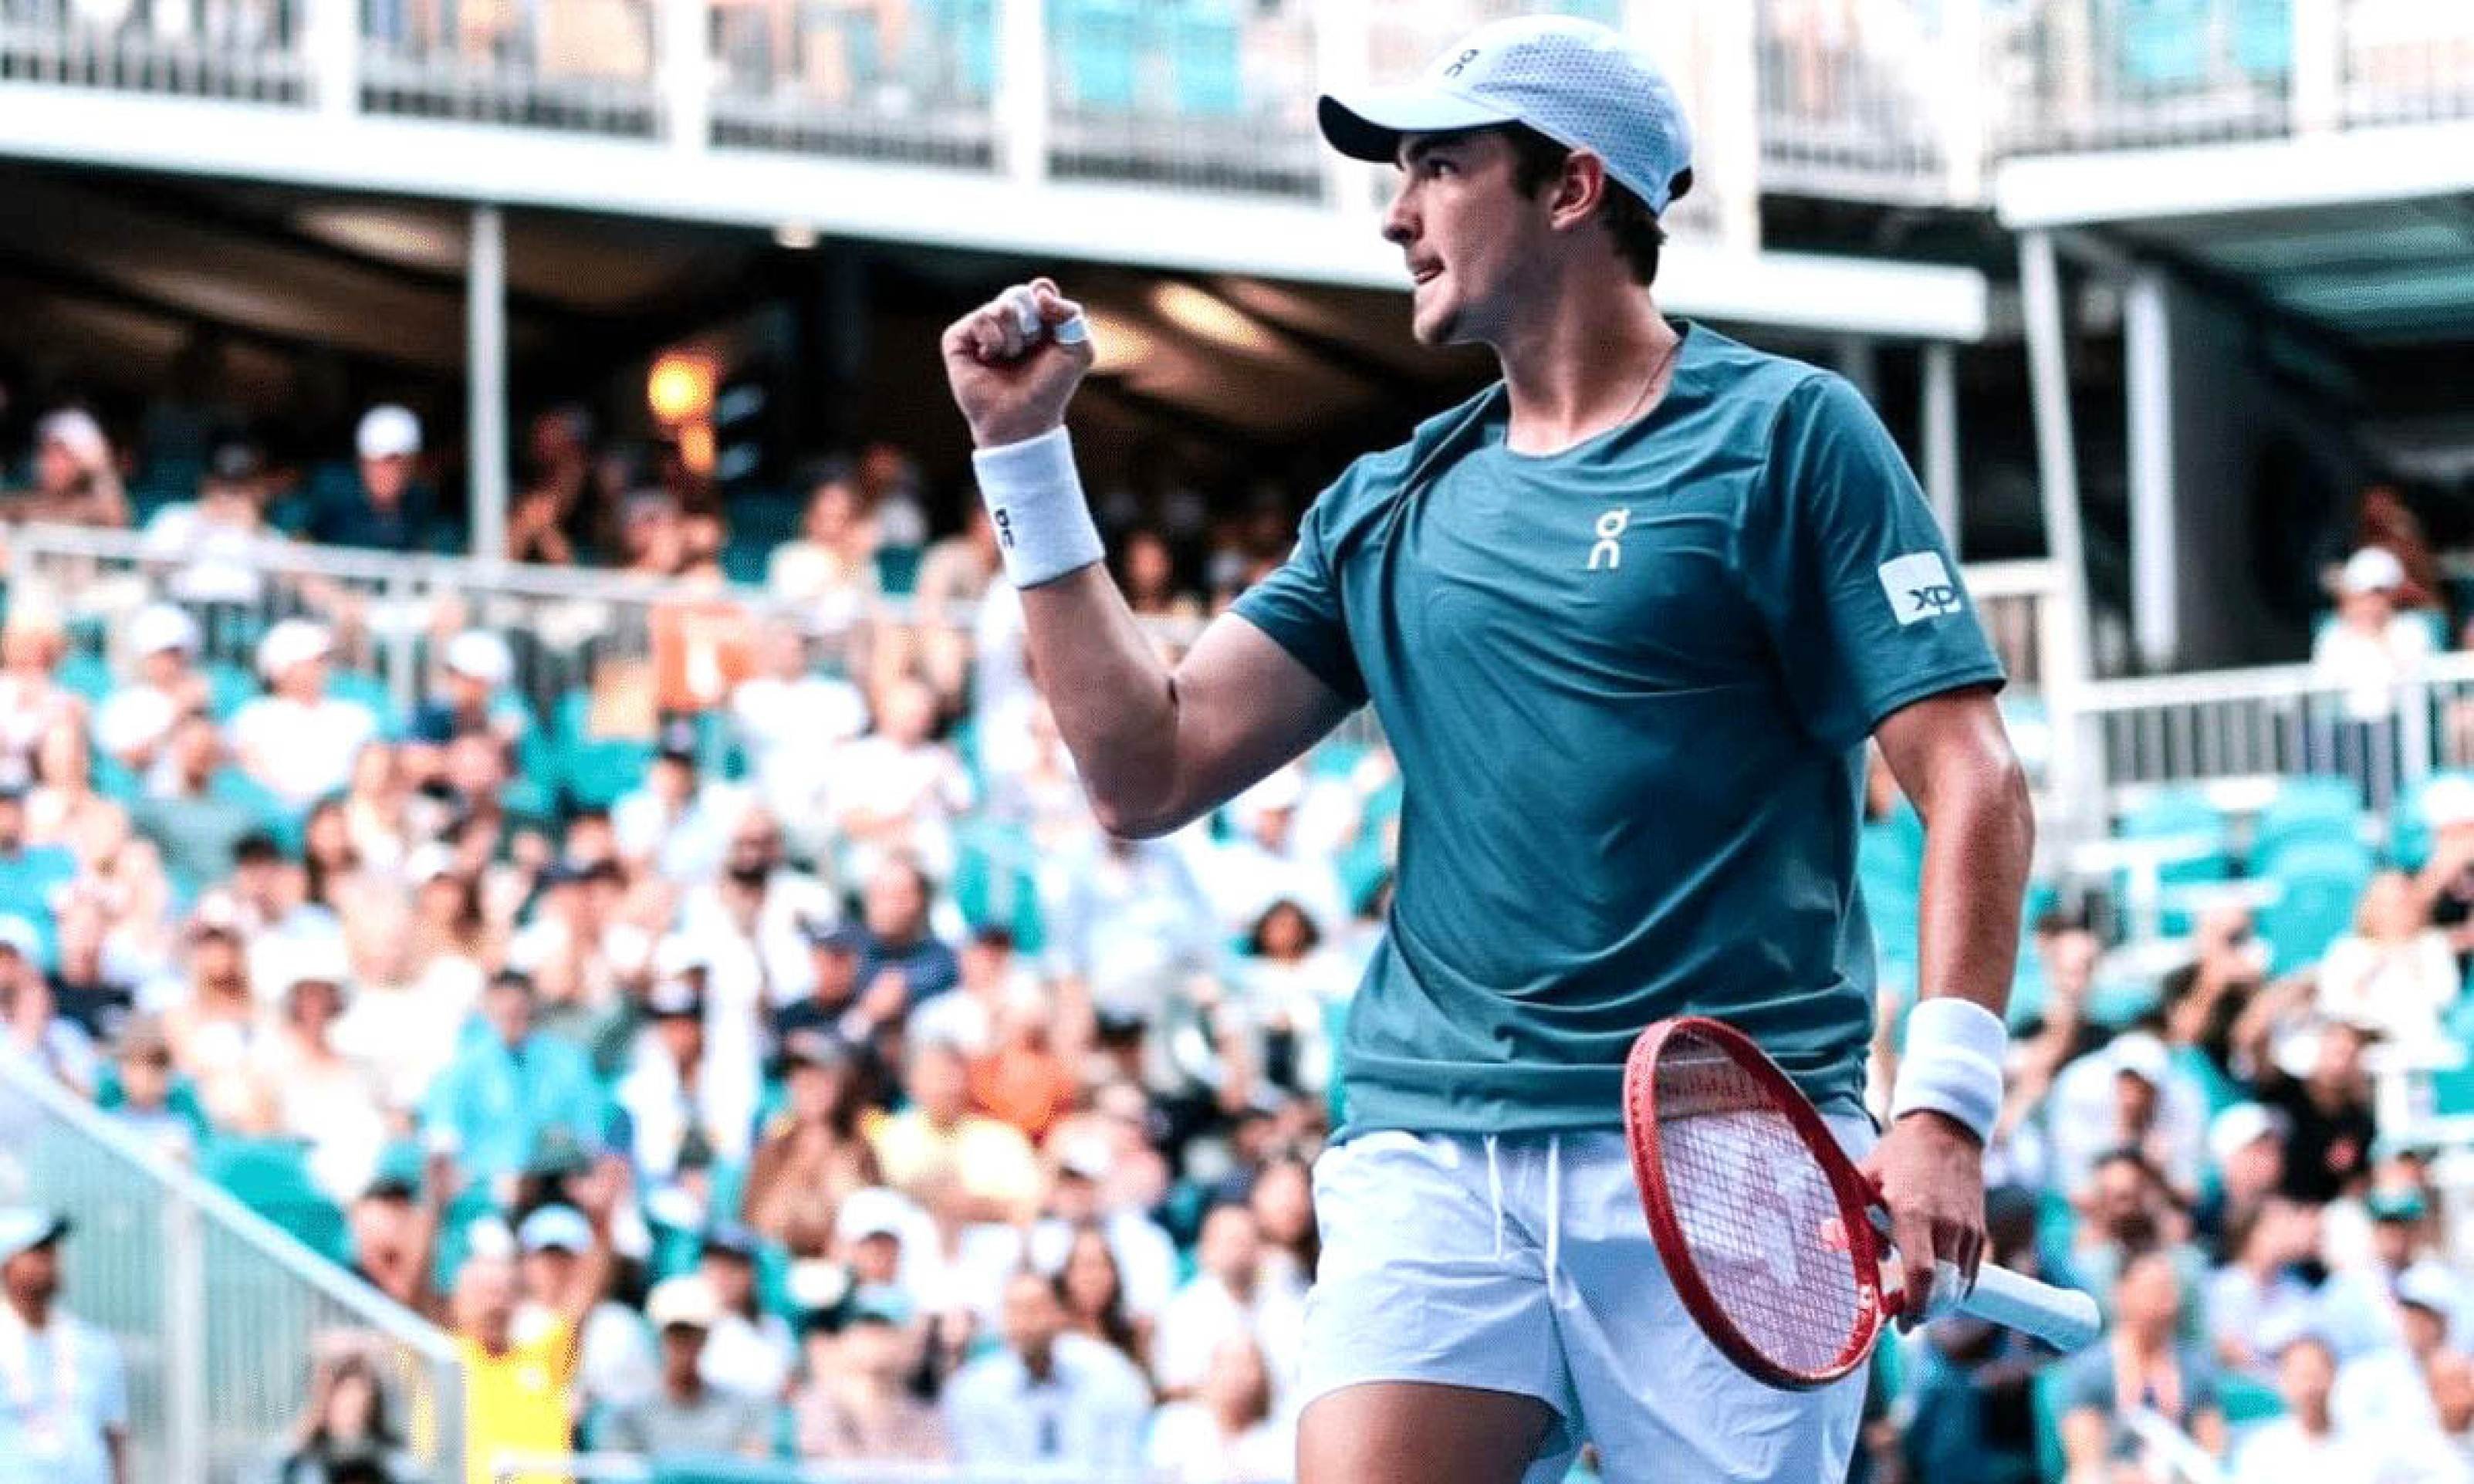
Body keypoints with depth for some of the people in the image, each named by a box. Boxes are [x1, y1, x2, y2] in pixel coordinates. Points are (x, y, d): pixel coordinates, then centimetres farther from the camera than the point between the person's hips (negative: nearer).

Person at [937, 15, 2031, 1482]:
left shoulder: (1787, 436, 2)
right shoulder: (1386, 508, 17)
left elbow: (1971, 780, -4)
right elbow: (1149, 772, 13)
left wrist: (1944, 1099, -16)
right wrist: (1026, 453, 11)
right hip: (1435, 1155, 4)